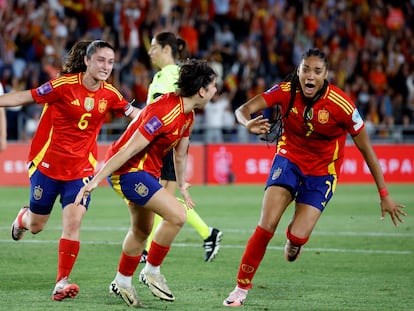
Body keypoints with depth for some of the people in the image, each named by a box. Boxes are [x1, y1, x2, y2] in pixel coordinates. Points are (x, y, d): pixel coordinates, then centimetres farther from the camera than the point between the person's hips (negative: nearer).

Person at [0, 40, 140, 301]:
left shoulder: (109, 94, -3)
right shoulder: (64, 85, -16)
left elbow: (134, 113, 14)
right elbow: (25, 97, -12)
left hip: (81, 168, 2)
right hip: (47, 163, -2)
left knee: (73, 222, -16)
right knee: (36, 226, 11)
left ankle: (62, 282, -10)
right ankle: (22, 218, 50)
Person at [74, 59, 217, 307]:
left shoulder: (188, 115, 3)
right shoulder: (165, 113, -28)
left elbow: (181, 153, 19)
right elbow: (129, 150, -27)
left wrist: (182, 185, 27)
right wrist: (95, 181, -26)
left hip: (146, 172, 10)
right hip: (128, 171, -10)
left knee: (142, 231, 20)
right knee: (177, 215, -19)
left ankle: (122, 284, 37)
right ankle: (152, 272, -3)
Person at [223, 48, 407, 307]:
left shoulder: (341, 105, -23)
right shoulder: (286, 91, -17)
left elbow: (366, 148, -14)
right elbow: (244, 109, -21)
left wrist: (384, 195, -12)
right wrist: (249, 123, -48)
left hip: (322, 171, -1)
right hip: (289, 158, 1)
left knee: (297, 236, -15)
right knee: (267, 224, -17)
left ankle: (294, 240, 26)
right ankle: (242, 288, -3)